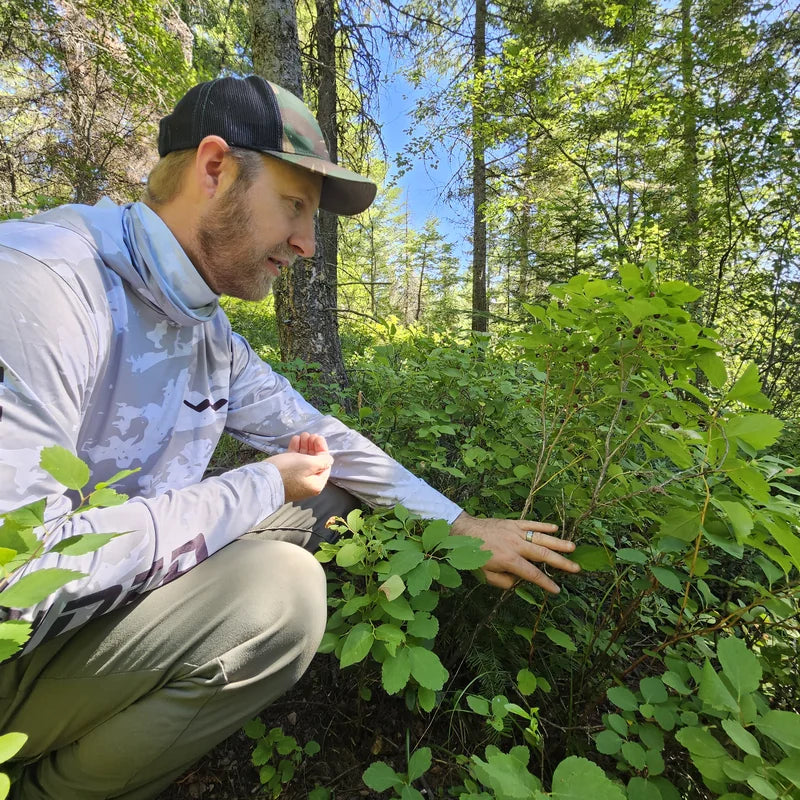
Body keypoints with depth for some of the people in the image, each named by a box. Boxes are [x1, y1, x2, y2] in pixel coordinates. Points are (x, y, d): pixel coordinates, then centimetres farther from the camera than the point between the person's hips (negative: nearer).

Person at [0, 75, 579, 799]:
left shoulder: (212, 336, 1)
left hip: (123, 591, 7)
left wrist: (462, 525, 3)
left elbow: (319, 437, 3)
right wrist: (261, 488, -22)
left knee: (324, 492, 4)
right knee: (277, 591, -29)